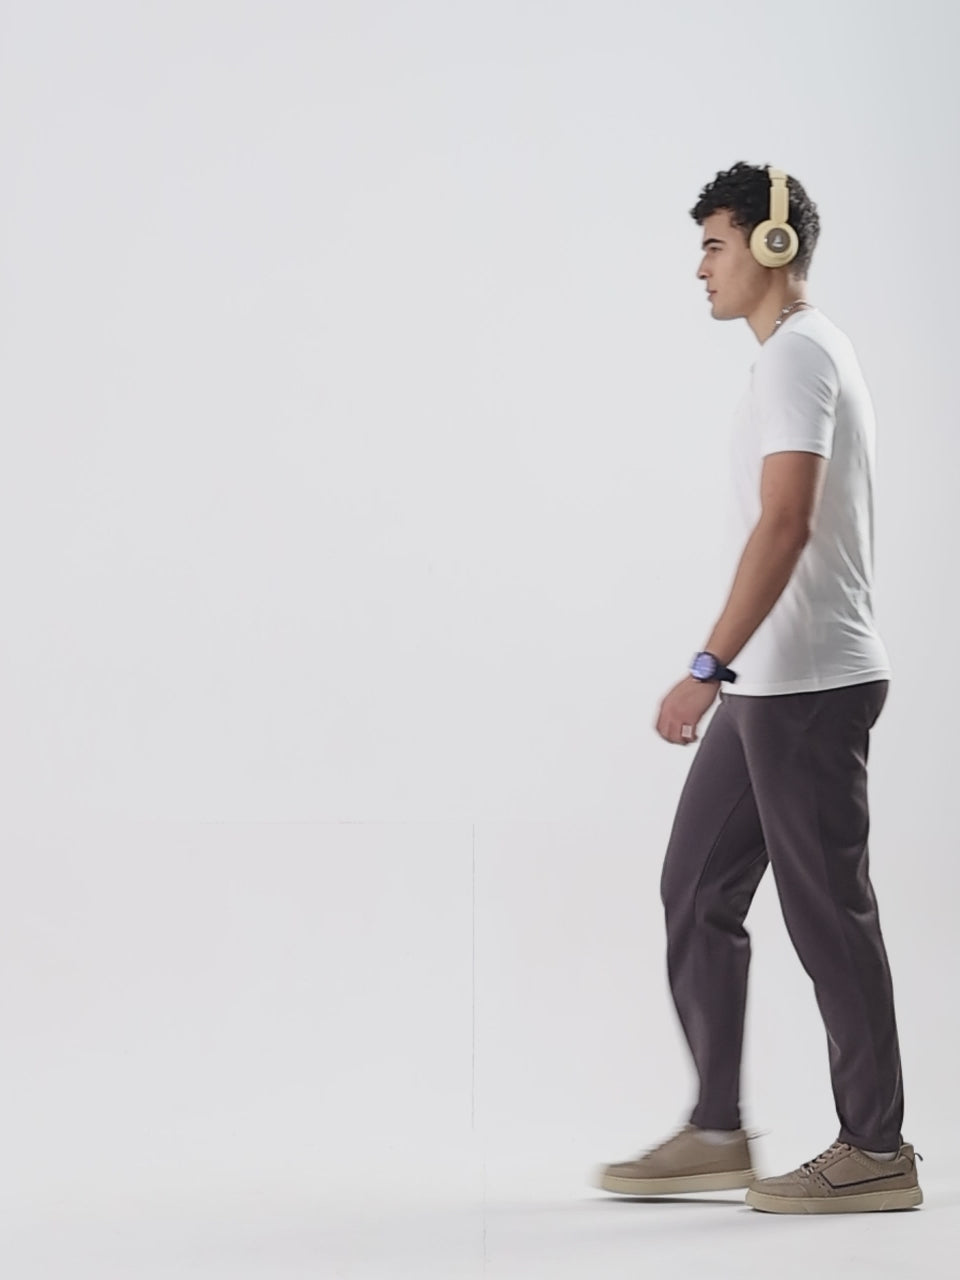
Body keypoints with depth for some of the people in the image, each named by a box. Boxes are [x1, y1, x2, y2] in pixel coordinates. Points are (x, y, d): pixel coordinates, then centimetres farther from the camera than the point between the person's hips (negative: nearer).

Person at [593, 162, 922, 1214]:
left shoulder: (796, 356, -13)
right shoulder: (803, 353, 19)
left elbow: (784, 525, -24)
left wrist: (709, 669, -28)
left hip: (806, 685, -10)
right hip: (770, 688, 10)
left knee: (827, 912, -3)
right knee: (697, 892, 10)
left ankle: (875, 1152, 7)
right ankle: (716, 1134, 15)